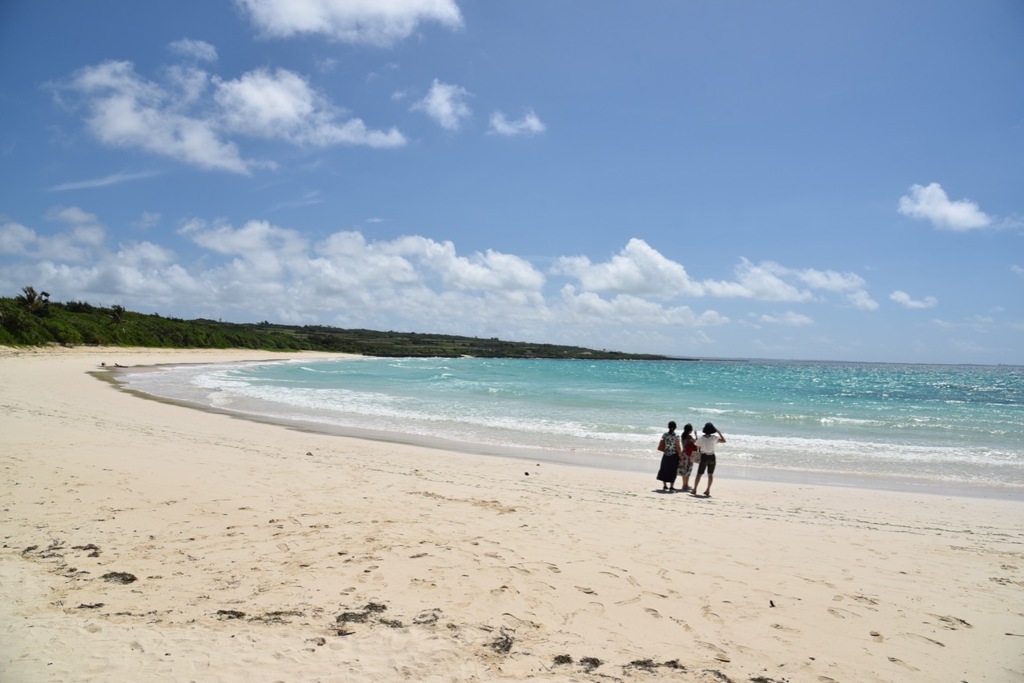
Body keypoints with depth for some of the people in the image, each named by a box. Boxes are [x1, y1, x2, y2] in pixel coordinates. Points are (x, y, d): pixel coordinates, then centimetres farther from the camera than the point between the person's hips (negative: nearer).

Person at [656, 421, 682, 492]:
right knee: (673, 471, 4)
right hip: (674, 455, -3)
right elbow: (678, 447, -11)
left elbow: (661, 446, 2)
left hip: (666, 455, 3)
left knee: (664, 470, 14)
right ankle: (671, 487, 4)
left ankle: (665, 486, 22)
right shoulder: (676, 436, -11)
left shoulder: (664, 435, -2)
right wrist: (680, 455, -1)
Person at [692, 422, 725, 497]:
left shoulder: (700, 438, -9)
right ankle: (708, 490, 11)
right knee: (710, 474, 13)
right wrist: (719, 432, 5)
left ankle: (695, 490, 7)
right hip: (712, 457, 0)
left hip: (703, 457, 0)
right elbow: (724, 441, 1)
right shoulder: (715, 437, -10)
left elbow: (697, 448, -5)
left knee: (699, 474, 8)